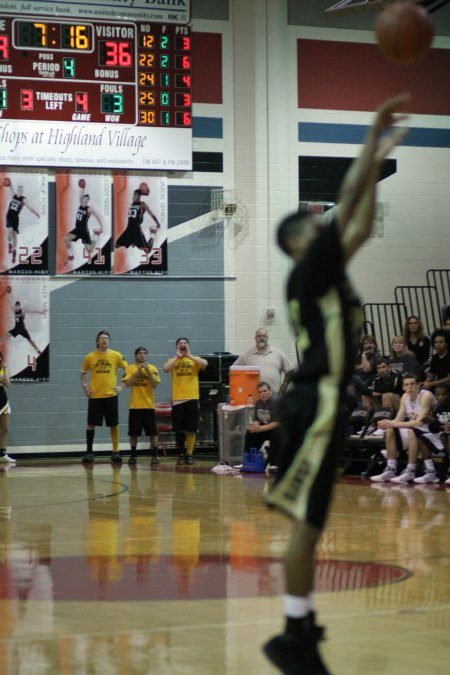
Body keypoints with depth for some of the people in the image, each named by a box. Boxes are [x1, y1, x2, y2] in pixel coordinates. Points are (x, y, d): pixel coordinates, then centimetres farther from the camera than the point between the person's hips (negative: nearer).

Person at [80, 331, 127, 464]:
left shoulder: (116, 355, 1)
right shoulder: (90, 357, 3)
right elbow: (82, 374, 14)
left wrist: (121, 386, -1)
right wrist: (85, 386, -1)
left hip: (111, 395, 0)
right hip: (95, 396, 0)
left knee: (114, 424, 2)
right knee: (91, 424, 0)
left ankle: (115, 452, 10)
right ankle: (89, 452, 8)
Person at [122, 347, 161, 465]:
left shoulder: (152, 368, 4)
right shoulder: (130, 368, 2)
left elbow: (155, 385, -6)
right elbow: (127, 383, -12)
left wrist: (148, 371, -16)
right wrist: (138, 371, -17)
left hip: (149, 405, 0)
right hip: (135, 406, 0)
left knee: (152, 432, -1)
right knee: (133, 433, 2)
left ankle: (155, 455, 7)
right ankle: (133, 455, 13)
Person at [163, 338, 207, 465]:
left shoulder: (194, 360, 9)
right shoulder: (173, 360, 9)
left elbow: (205, 364, -14)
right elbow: (165, 368, -13)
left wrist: (189, 355, -7)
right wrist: (177, 356, -5)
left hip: (192, 398, 0)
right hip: (177, 399, 0)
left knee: (191, 429, 0)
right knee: (179, 430, 1)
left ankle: (189, 454, 11)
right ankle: (181, 454, 12)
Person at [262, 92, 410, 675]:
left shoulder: (326, 272, 18)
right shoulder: (309, 268, -7)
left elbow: (360, 228, 23)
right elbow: (348, 203, -12)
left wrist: (379, 160, 20)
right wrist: (372, 140, -10)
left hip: (323, 403, 10)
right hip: (316, 402, -10)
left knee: (310, 521, 12)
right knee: (307, 521, -11)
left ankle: (301, 626, 17)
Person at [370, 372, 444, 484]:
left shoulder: (426, 396, -21)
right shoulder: (405, 396, 2)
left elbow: (419, 422, -29)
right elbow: (399, 420, 1)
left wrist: (393, 424, -32)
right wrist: (389, 423, -23)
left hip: (435, 433, -8)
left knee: (412, 432, -33)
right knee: (390, 431, -2)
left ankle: (410, 471, -28)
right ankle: (390, 470, -3)